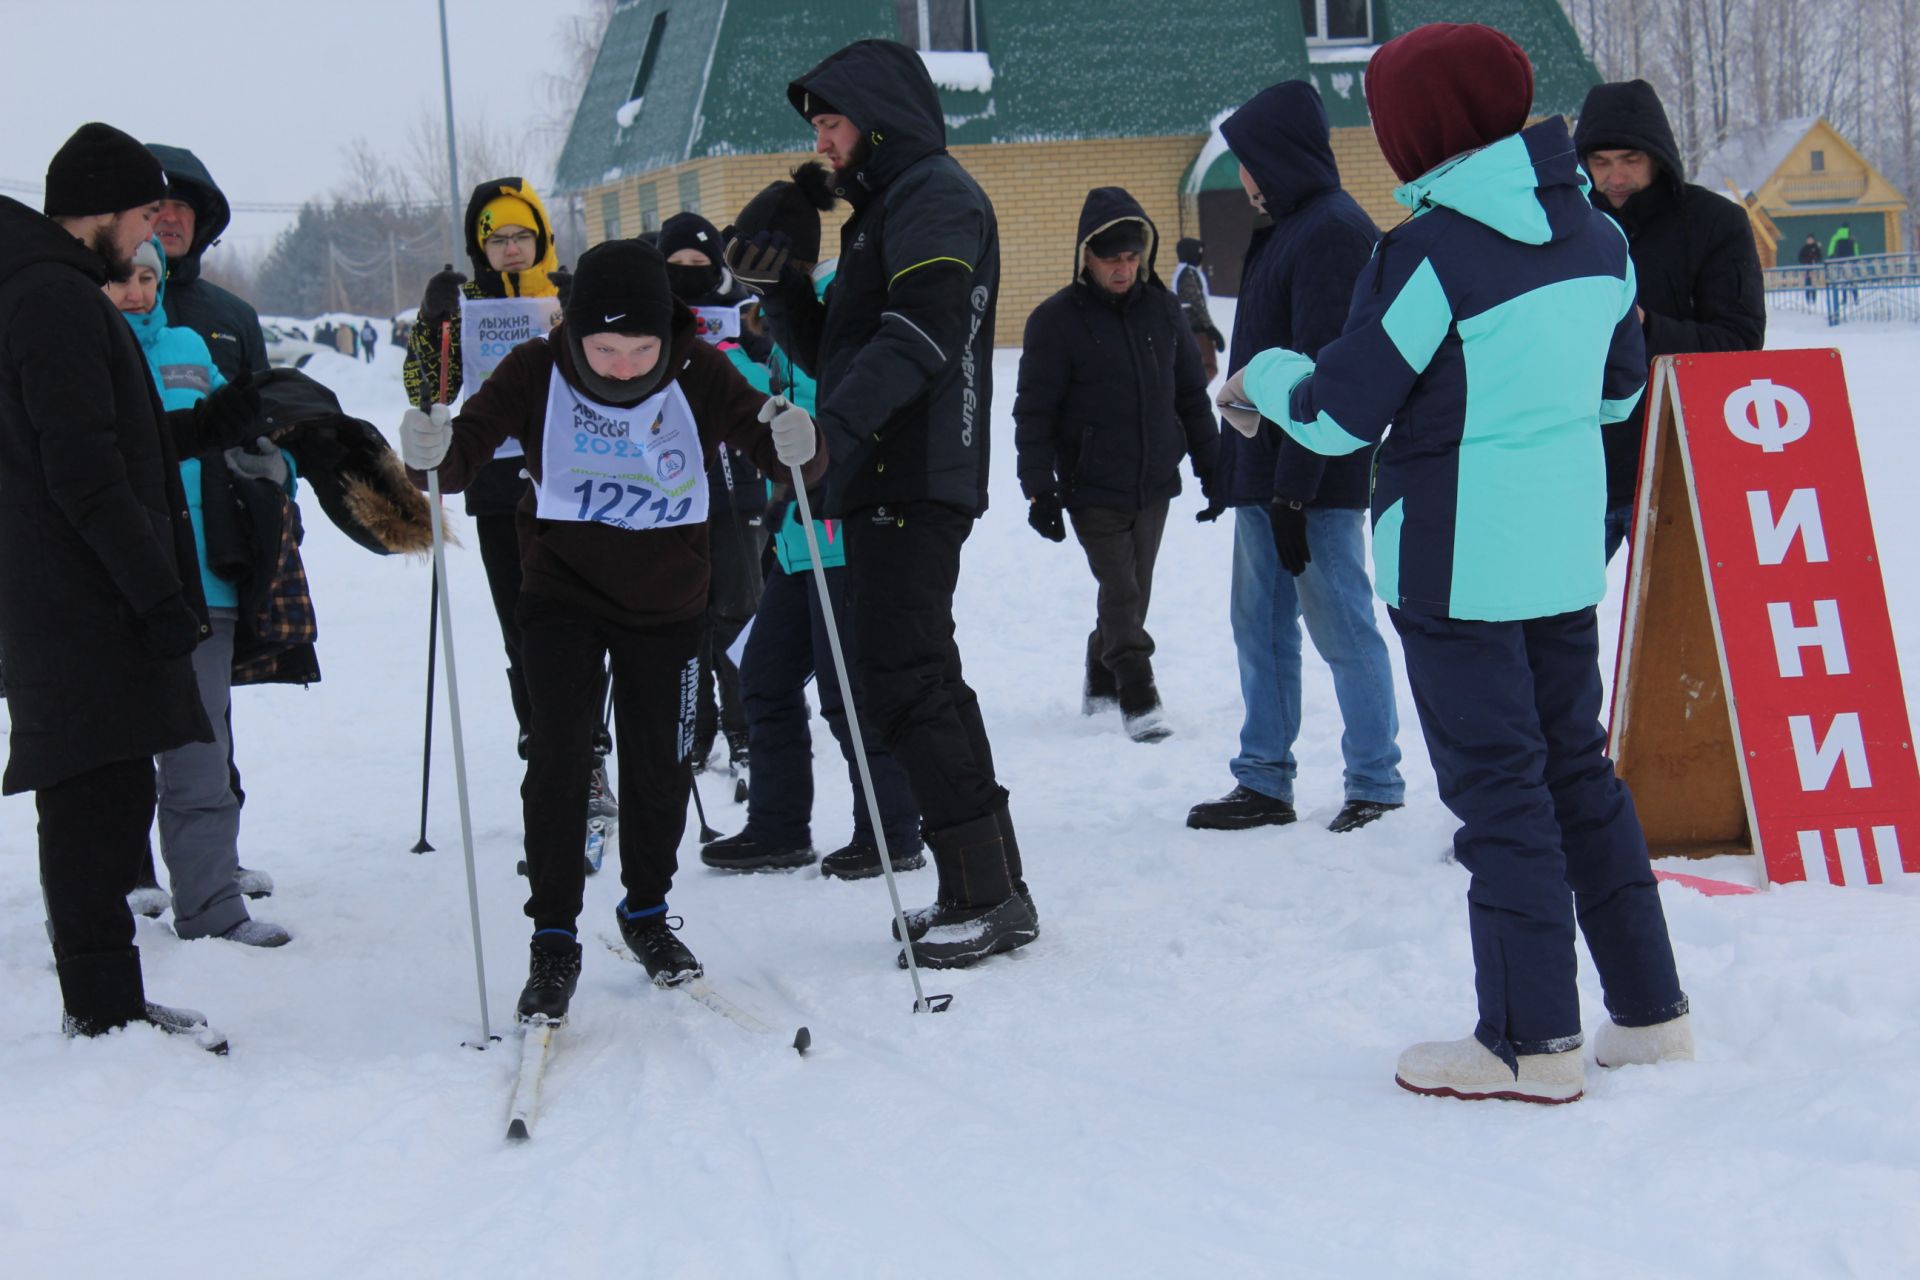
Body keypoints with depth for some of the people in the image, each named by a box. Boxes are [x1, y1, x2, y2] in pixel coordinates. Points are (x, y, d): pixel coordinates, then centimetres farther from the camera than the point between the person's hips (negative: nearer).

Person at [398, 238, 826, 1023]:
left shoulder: (699, 377, -14)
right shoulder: (538, 375, -16)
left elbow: (772, 446, -16)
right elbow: (467, 447, -20)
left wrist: (797, 446, -40)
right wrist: (433, 450, -44)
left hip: (668, 604, 1)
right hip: (563, 595, -1)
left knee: (659, 767, 9)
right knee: (559, 755, -11)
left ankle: (646, 912, 31)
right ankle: (554, 938, 0)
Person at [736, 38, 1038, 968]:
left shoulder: (935, 194, -8)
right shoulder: (885, 209, 24)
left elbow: (919, 332, -23)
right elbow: (830, 352, 24)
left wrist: (834, 419, -32)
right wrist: (777, 284, 7)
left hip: (914, 485, -11)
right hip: (885, 484, 11)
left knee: (907, 681, -11)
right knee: (908, 675, 11)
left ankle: (987, 894, -8)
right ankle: (989, 890, 15)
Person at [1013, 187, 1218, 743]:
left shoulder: (1161, 307, 4)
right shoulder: (1056, 320, -8)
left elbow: (1192, 394, 14)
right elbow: (1034, 413, -7)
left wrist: (1211, 465, 14)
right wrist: (1039, 489, -12)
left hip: (1154, 484, 4)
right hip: (1092, 489, -4)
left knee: (1134, 592, 11)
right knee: (1121, 591, -9)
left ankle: (1102, 681, 28)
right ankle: (1137, 697, -5)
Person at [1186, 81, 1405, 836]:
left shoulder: (1332, 230, -14)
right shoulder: (1288, 229, 16)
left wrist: (1294, 488, -22)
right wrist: (1238, 470, 17)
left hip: (1315, 478, -10)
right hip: (1267, 470, 10)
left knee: (1341, 626, -3)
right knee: (1260, 625, 12)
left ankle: (1376, 785, 5)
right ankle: (1264, 781, 18)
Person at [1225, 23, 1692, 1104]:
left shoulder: (1433, 251, -17)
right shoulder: (1595, 234, 5)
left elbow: (1342, 414, -12)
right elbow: (1619, 386, 17)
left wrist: (1262, 377, 7)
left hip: (1458, 561, -7)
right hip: (1566, 551, 7)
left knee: (1497, 789, 0)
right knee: (1576, 770, 17)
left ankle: (1533, 1042, 5)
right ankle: (1649, 1009, 22)